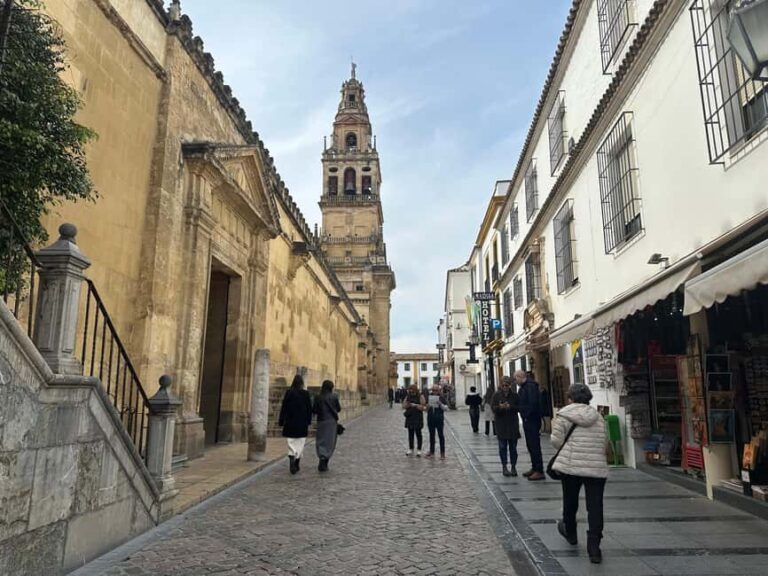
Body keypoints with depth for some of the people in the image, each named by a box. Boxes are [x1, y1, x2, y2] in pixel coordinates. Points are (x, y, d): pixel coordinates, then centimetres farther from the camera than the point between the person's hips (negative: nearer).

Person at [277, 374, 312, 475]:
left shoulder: (288, 393, -4)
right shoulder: (306, 394, -6)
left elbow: (283, 408, -2)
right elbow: (309, 409, -1)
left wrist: (281, 422, 5)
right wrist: (308, 422, 10)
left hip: (290, 423, 1)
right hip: (302, 424, 0)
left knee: (291, 443, 8)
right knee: (300, 444, 11)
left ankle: (291, 458, -15)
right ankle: (296, 465, 13)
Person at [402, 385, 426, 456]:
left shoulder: (420, 397, -4)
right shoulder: (407, 397, 10)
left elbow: (423, 407, -11)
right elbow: (404, 406, 13)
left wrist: (415, 405, -20)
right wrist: (404, 411, -8)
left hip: (418, 418, -4)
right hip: (409, 417, 4)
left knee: (418, 433, 0)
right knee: (410, 434, 10)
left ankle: (419, 450, 7)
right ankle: (410, 449, 18)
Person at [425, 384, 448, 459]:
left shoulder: (442, 397, -4)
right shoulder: (429, 397, 5)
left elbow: (446, 408, -6)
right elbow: (426, 409, 12)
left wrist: (440, 404, -22)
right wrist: (427, 407, -11)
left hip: (439, 418, -4)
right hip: (430, 418, 4)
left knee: (441, 435, -1)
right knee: (431, 435, 11)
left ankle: (442, 453, 5)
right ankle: (431, 452, 21)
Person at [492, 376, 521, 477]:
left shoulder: (515, 395, 3)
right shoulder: (497, 395, 3)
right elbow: (493, 408, -2)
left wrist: (510, 407, -20)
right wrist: (499, 407, -22)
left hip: (513, 424, 0)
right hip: (501, 424, 0)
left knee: (513, 447, 5)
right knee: (502, 447, 2)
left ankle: (513, 466, 14)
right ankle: (504, 467, 11)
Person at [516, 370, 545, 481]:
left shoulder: (530, 386, -18)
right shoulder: (524, 386, 15)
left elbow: (533, 403, -26)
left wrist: (527, 416, -17)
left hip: (532, 420, -10)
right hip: (528, 420, 10)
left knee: (534, 445, -6)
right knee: (530, 445, 16)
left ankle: (539, 471, -1)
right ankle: (534, 468, 26)